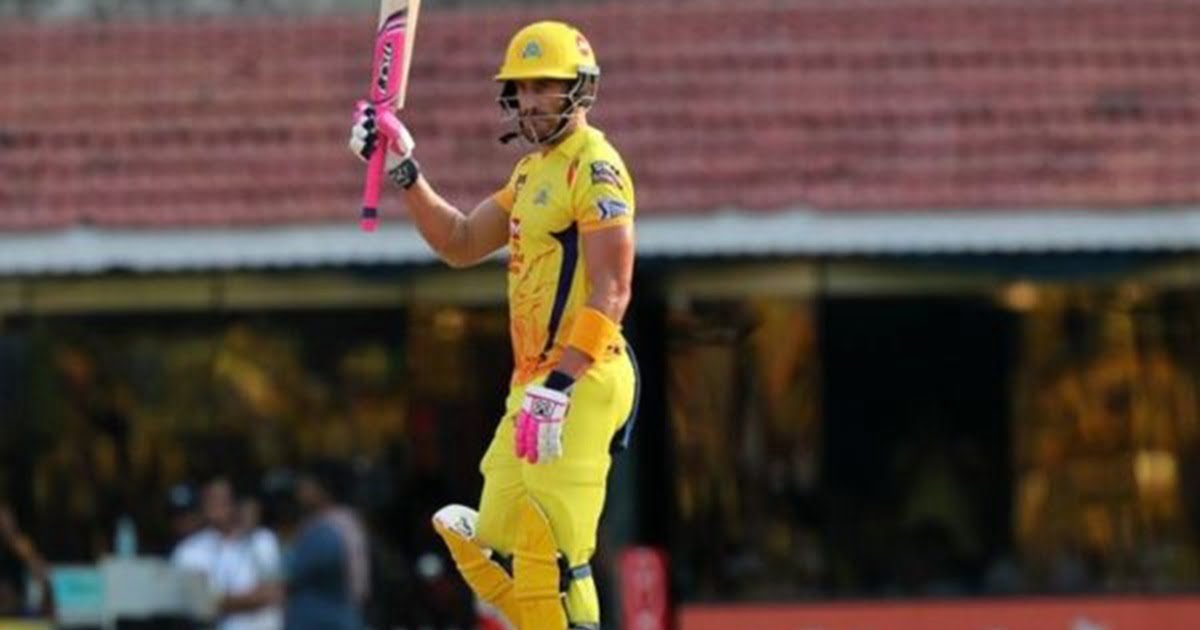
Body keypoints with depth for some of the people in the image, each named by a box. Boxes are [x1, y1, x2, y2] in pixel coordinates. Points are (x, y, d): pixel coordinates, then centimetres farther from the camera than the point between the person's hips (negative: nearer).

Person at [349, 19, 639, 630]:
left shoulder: (594, 167, -10)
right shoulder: (533, 170, 19)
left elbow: (611, 292, -18)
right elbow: (460, 243, 26)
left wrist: (559, 385, -25)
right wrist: (404, 171, 14)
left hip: (580, 383, -10)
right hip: (534, 384, 10)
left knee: (550, 553, -13)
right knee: (493, 549, 9)